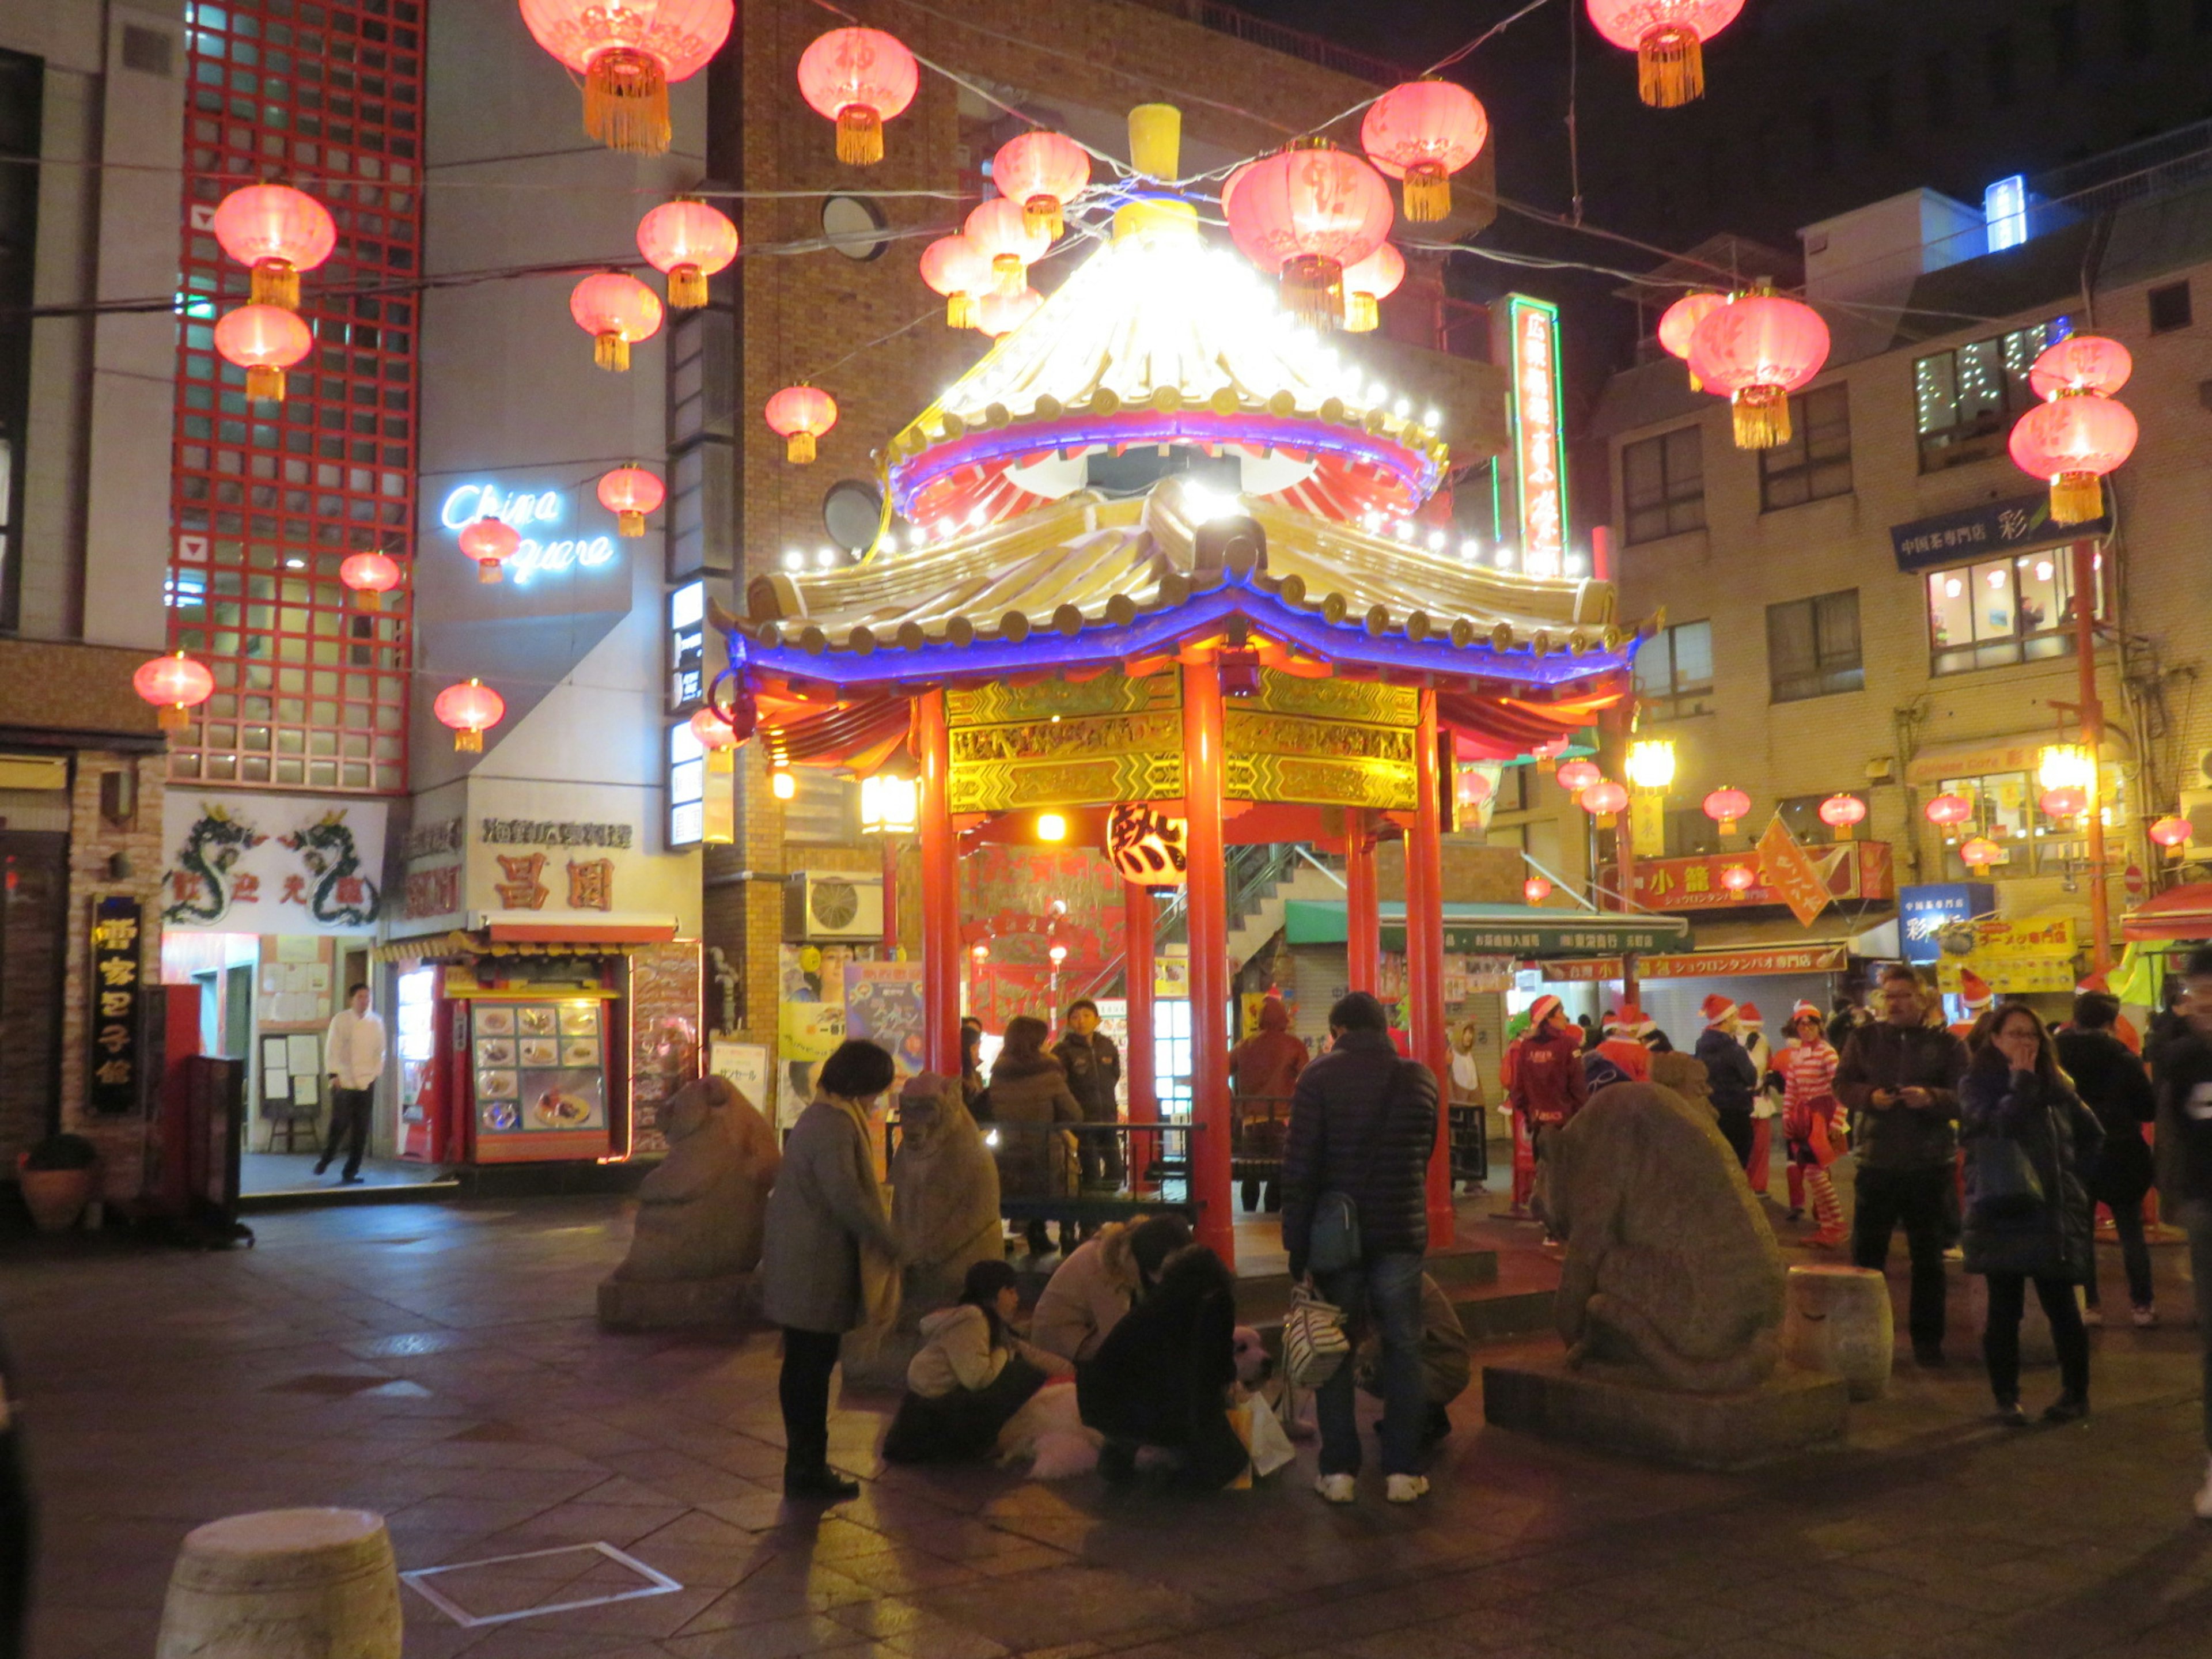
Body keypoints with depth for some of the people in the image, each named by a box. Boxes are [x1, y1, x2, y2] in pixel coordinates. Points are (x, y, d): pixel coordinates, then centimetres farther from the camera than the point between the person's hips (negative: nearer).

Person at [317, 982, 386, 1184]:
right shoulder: (341, 1020, -1)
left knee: (361, 1130, 2)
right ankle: (325, 1160, 22)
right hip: (344, 1082, -3)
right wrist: (334, 1075, -11)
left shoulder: (376, 1022, 8)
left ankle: (351, 1172, 10)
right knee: (339, 1125, -3)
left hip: (367, 1082, 3)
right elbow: (332, 1050, -4)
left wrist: (376, 1073, 4)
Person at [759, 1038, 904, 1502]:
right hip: (817, 1268, -10)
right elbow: (846, 1196, -26)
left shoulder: (819, 1117, 14)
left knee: (804, 1367, 16)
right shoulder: (834, 1125, -19)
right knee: (812, 1368, -1)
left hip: (800, 1265, 10)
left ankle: (805, 1466, 26)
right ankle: (808, 1471, 8)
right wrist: (891, 1243, -17)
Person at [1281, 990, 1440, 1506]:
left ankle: (1339, 1469, 9)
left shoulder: (1320, 1077, -8)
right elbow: (1424, 1156, 11)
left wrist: (1297, 1245, -8)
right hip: (1402, 1232, 2)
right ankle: (1402, 1469, 10)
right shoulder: (1421, 1078, 4)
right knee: (1402, 1350, 11)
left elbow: (1299, 1167, -11)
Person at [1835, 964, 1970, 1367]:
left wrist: (1931, 1098, -25)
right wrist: (1870, 1096, -16)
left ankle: (1927, 1337, 19)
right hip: (1876, 1162, 1)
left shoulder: (1947, 1044, 0)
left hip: (1930, 1165, -1)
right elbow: (1842, 1085, 4)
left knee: (1928, 1256, 8)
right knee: (1866, 1251, 5)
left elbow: (1966, 1098, -6)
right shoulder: (1863, 1038, 6)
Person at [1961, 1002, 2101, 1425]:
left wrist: (2071, 1173, 9)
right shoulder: (1977, 1085, 0)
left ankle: (2076, 1393, 17)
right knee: (2004, 1310, 3)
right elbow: (1997, 1126, -19)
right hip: (2000, 1212, -2)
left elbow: (2092, 1135, 20)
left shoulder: (2055, 1085, 10)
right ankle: (2007, 1397, 12)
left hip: (2053, 1213, 2)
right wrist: (2021, 1081, -14)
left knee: (2061, 1307, 4)